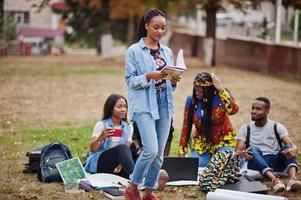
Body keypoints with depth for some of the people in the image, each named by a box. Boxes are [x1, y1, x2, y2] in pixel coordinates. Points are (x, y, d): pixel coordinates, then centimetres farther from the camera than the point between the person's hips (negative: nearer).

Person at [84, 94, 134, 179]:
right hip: (99, 163, -4)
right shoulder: (101, 125, 1)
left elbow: (128, 149, 2)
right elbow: (92, 149, -8)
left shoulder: (128, 127, 13)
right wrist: (101, 137, -29)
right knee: (121, 148, -32)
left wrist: (121, 164, -18)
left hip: (116, 166, 4)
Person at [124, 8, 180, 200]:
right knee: (151, 150, -15)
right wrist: (148, 77, -21)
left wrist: (174, 81, -5)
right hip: (144, 105, -5)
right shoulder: (134, 51, -2)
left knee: (159, 153, 5)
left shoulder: (167, 52, 13)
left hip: (165, 104, 5)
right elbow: (130, 81, -4)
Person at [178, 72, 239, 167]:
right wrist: (181, 152, -1)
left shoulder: (220, 98, -15)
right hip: (202, 143, 3)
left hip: (223, 141, -3)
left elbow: (233, 110, -37)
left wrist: (221, 89, -34)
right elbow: (186, 127, 1)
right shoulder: (191, 100, -6)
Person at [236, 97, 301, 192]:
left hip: (276, 163, 1)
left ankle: (293, 179, -52)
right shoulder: (246, 129, 10)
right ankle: (274, 180, -53)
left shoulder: (277, 127, 9)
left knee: (288, 148, -25)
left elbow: (293, 146, -4)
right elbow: (237, 152, -1)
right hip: (257, 166, -1)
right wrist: (242, 154, -27)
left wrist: (293, 150, -31)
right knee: (252, 149, -30)